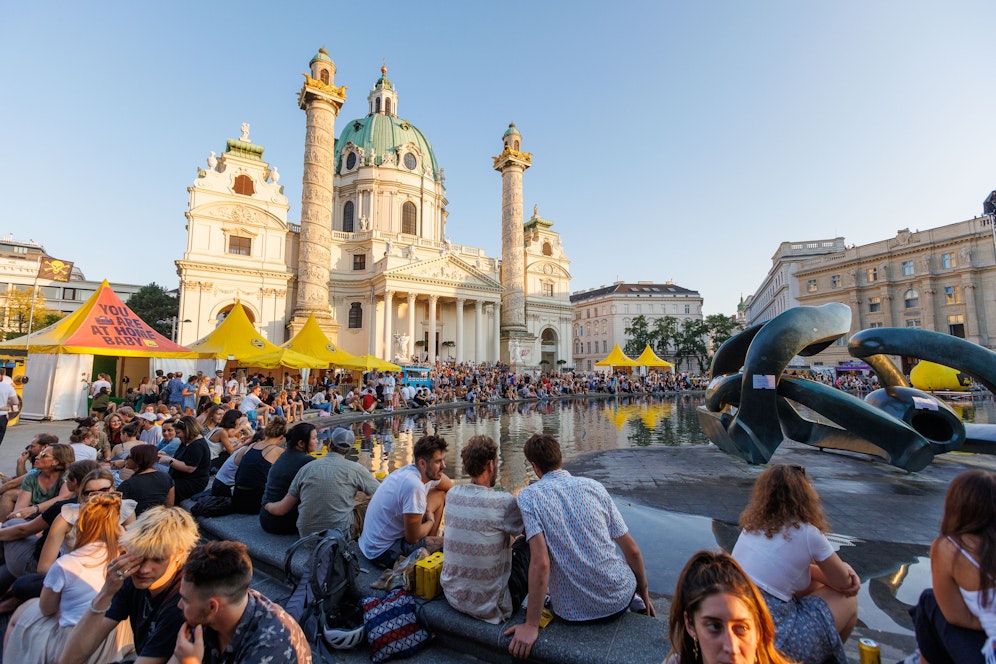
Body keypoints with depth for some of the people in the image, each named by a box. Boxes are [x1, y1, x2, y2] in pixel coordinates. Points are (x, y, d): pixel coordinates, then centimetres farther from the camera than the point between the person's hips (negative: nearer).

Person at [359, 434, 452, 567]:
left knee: (440, 494, 5)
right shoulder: (414, 486, -33)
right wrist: (431, 521, -6)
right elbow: (412, 538, -24)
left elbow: (451, 487, 10)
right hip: (383, 553, -9)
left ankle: (426, 545, 16)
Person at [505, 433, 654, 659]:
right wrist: (644, 594, 17)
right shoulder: (594, 486, -4)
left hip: (574, 612, -3)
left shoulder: (528, 496, -12)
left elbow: (540, 562, -21)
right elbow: (632, 550, 1)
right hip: (620, 598, 3)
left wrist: (532, 626, -12)